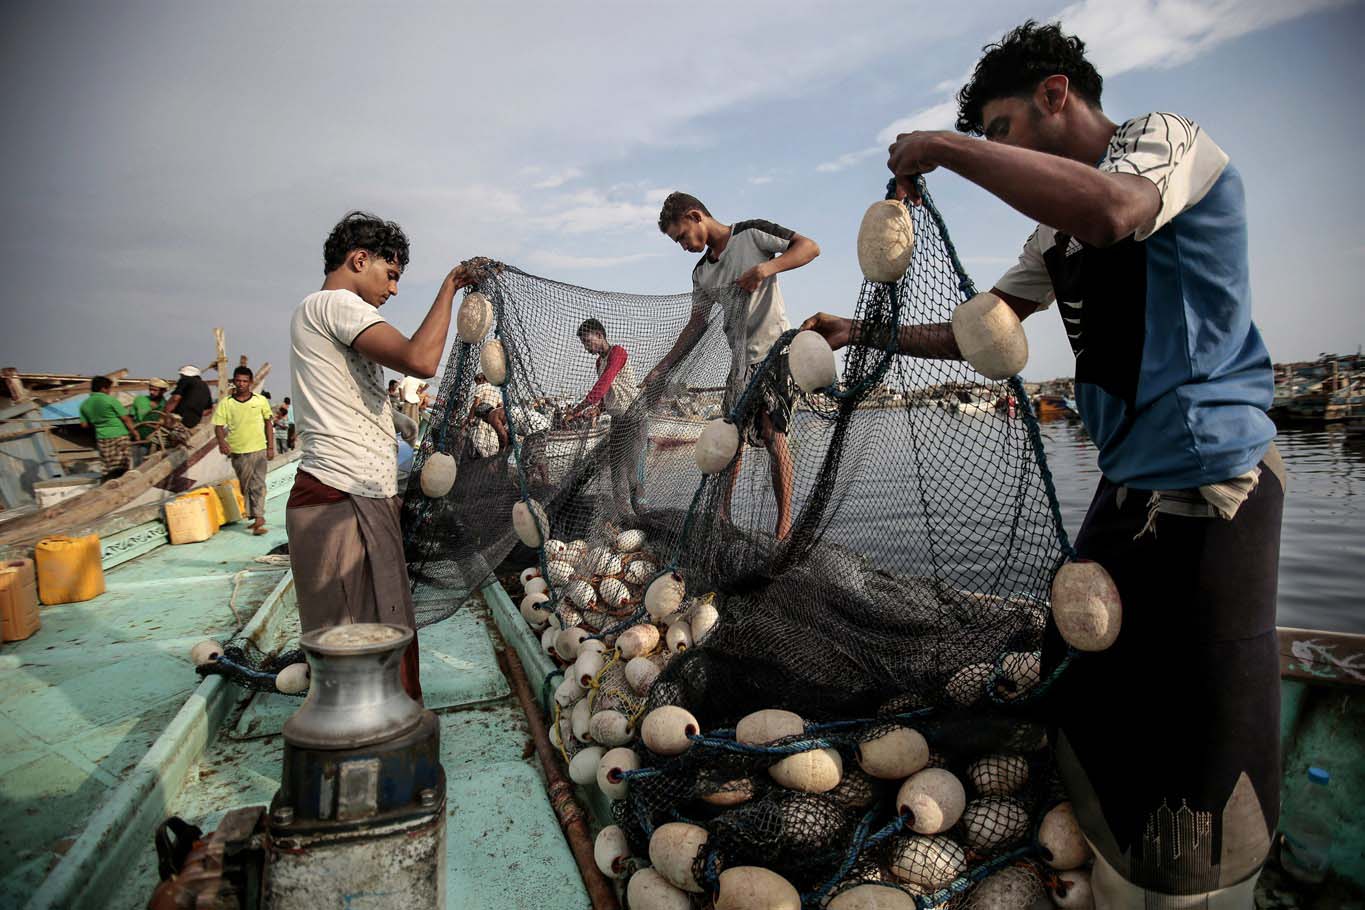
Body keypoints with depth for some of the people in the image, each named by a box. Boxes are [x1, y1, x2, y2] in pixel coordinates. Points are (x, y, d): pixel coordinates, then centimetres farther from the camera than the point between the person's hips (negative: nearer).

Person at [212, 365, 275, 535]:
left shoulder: (261, 400, 1)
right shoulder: (225, 403, 0)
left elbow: (268, 423, 7)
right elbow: (219, 426, 1)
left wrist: (270, 446, 4)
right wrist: (222, 442, -18)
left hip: (259, 449, -1)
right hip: (238, 452, 1)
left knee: (258, 485, -7)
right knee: (244, 486, 12)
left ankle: (258, 518, -10)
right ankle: (253, 516, 24)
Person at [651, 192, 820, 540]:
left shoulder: (752, 233, -2)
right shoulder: (701, 272, 16)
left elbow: (809, 247, -6)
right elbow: (697, 324, 18)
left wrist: (767, 267, -22)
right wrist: (663, 367, 14)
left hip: (776, 348, -7)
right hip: (741, 360, 7)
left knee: (773, 433, -13)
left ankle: (784, 526, -9)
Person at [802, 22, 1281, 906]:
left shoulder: (1166, 136, -8)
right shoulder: (1053, 234, 16)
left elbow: (1110, 209, -32)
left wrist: (946, 148, -23)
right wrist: (863, 332, 13)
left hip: (1212, 480, -9)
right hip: (1130, 481, 9)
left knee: (1203, 729, -2)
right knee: (1085, 686, 17)